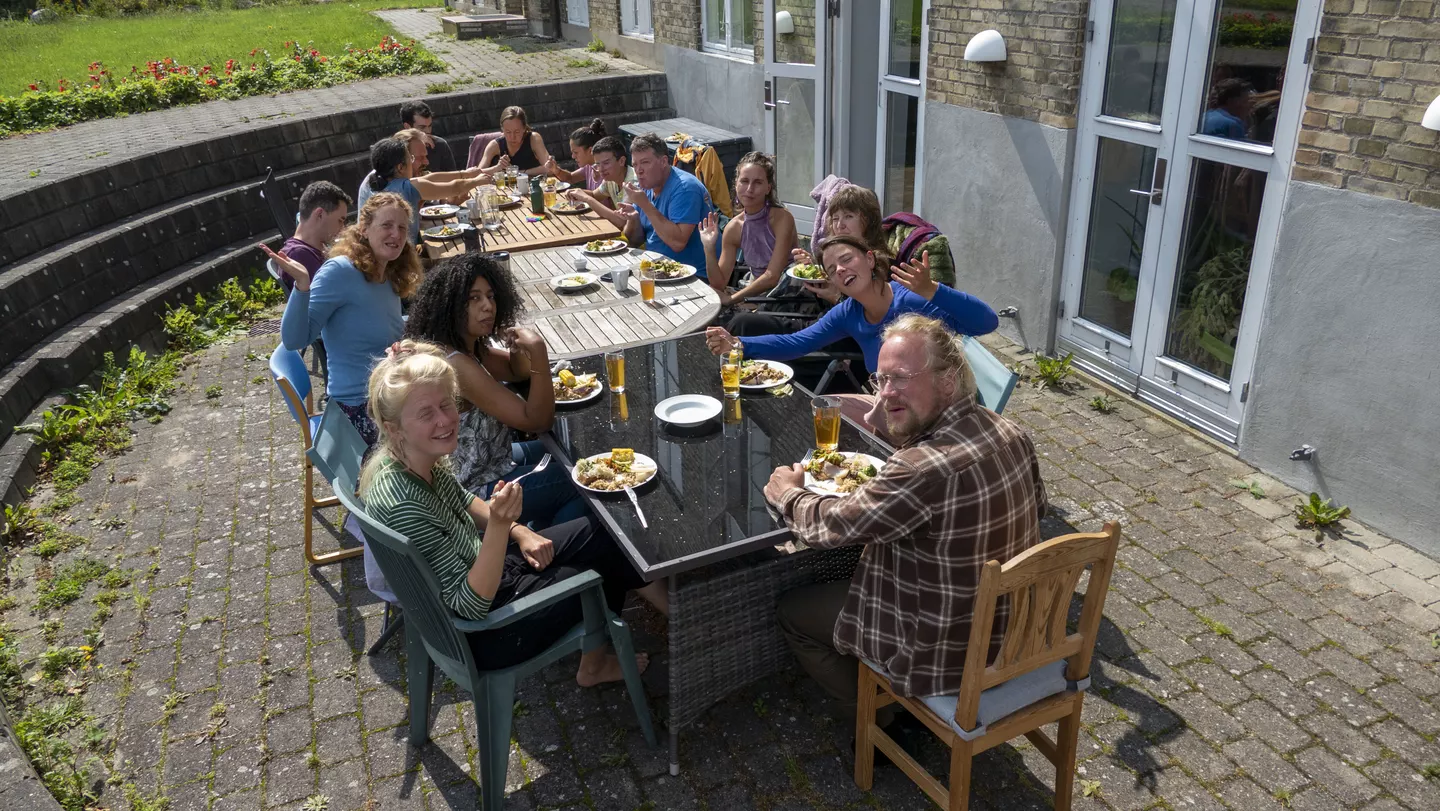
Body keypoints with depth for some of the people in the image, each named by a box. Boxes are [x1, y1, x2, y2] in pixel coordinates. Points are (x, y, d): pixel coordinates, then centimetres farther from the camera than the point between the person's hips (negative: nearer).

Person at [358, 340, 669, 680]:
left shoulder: (419, 459, -10)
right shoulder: (403, 503, -35)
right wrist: (499, 524, -40)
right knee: (608, 563, 4)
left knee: (602, 532, 12)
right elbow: (471, 605, -30)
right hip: (482, 634, -7)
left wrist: (519, 531, 0)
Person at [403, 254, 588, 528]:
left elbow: (519, 372, 12)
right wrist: (538, 350, -34)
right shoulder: (455, 364, -30)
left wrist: (519, 348, -10)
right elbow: (537, 421, -28)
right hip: (471, 495, -9)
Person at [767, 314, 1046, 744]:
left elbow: (829, 526, -22)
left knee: (791, 610, 9)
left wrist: (787, 491, 1)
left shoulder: (924, 468, -35)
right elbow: (1035, 506, 12)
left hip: (946, 657, -8)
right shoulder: (1012, 435, -9)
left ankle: (878, 724, 22)